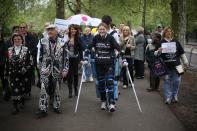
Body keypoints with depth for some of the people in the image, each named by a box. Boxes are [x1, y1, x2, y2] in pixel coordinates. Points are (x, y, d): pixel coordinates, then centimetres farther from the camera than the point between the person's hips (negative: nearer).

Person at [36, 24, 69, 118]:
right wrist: (41, 67, 9)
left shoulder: (62, 43, -3)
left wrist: (65, 69, -8)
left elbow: (66, 57, -3)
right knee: (44, 90, -4)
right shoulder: (43, 42, 1)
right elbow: (41, 56, 9)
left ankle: (56, 106, 26)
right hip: (45, 70, 0)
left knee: (56, 89, 11)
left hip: (57, 70, 0)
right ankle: (43, 109, 1)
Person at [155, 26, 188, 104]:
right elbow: (155, 54, 1)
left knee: (176, 81, 3)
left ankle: (174, 96, 22)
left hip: (176, 65, 2)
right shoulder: (161, 42, 1)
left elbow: (182, 53, 15)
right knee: (167, 82, 3)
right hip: (166, 66, -2)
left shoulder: (176, 42, 8)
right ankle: (168, 97, 12)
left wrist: (185, 62, 17)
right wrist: (158, 51, -21)